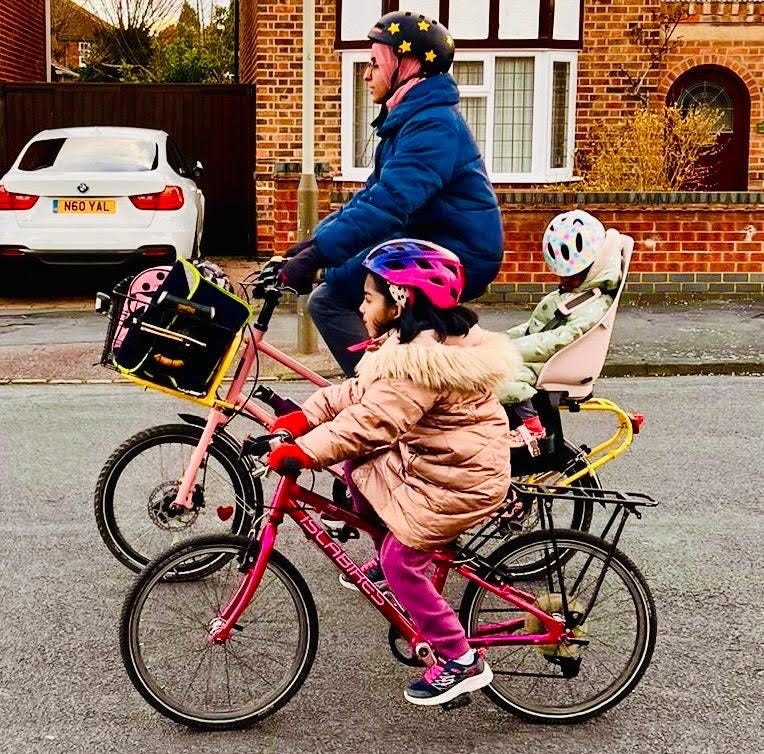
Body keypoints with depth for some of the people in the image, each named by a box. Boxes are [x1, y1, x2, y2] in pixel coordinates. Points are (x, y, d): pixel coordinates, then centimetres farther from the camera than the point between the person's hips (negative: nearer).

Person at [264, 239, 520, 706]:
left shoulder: (423, 359, -27)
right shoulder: (416, 341, 7)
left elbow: (371, 421, -33)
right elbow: (358, 392, 7)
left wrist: (304, 451, -31)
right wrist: (302, 417, -1)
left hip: (459, 478, -10)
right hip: (430, 456, 10)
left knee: (401, 561, -7)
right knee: (358, 468, 10)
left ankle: (462, 662, 6)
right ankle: (385, 562, 28)